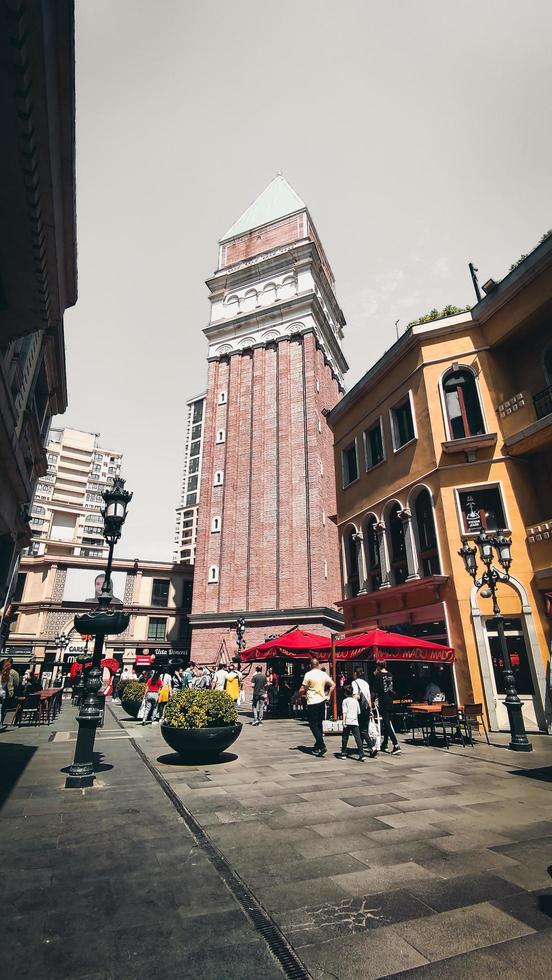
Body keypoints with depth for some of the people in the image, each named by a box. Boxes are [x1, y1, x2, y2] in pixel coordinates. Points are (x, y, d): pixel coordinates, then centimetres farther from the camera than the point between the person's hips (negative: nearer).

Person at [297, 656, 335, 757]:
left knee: (313, 725, 0)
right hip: (322, 701, 6)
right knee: (319, 724, 16)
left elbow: (302, 690, -11)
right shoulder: (323, 674, 3)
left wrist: (300, 695, 9)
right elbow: (333, 685, 5)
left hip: (312, 703, -6)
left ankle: (322, 746, -10)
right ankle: (317, 747, 22)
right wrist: (328, 695, 12)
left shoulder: (308, 674, -12)